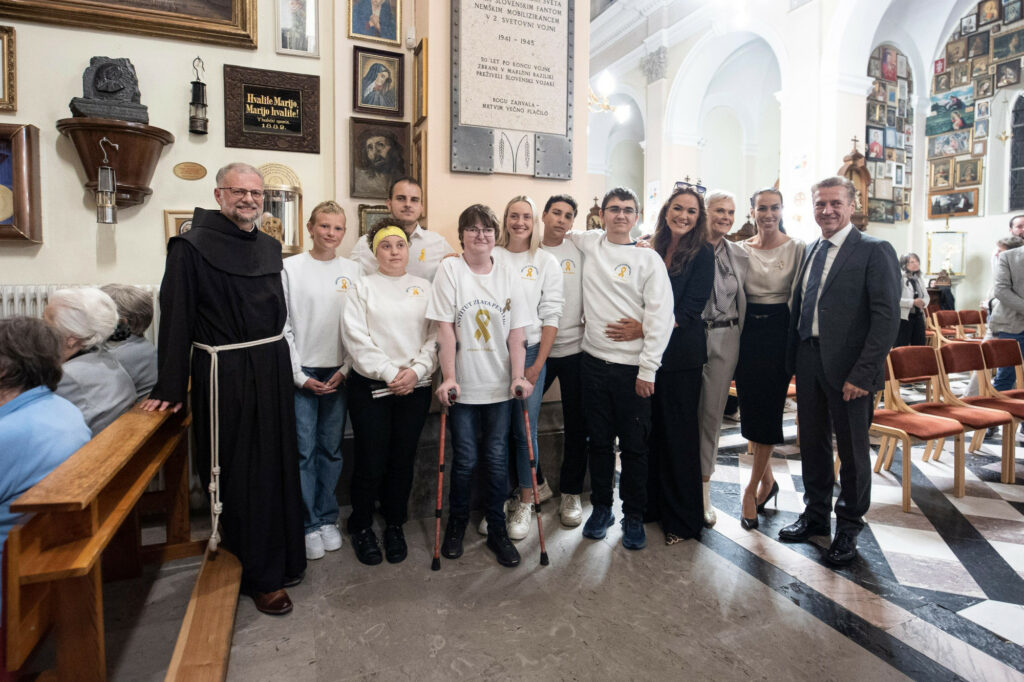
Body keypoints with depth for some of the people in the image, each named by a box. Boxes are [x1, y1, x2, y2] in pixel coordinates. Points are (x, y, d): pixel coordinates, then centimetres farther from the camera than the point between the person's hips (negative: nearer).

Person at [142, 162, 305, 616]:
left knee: (277, 466, 13)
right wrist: (171, 388, -12)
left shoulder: (270, 247, 12)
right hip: (224, 373, -6)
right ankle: (258, 575, 17)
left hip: (272, 368, 6)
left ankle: (282, 557, 30)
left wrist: (283, 363, 15)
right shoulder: (193, 247, -7)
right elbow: (176, 318, -10)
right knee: (238, 473, 3)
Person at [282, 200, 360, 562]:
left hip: (338, 373, 2)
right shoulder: (290, 268, -1)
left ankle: (327, 518, 23)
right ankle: (309, 524, 15)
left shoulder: (353, 271, 5)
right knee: (304, 451, 1)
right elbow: (283, 326, -3)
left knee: (332, 450, 10)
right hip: (301, 373, -2)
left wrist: (345, 370, -3)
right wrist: (299, 375, -7)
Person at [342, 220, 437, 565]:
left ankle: (394, 526, 28)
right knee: (371, 461, 2)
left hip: (415, 388, 2)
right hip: (370, 387, -2)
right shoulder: (363, 286, 2)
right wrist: (389, 372, -15)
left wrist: (416, 370, -12)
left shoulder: (424, 288, 10)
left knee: (402, 460, 9)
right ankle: (361, 527, 24)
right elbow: (356, 338, -7)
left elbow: (435, 336, 3)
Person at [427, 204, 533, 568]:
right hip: (463, 385, -2)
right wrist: (448, 377, -12)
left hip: (499, 386, 2)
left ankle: (497, 530, 24)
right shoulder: (450, 269, -3)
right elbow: (445, 329, -8)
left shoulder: (508, 276, 5)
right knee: (464, 460, 6)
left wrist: (518, 376, -7)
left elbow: (516, 334, 2)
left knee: (498, 460, 8)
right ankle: (456, 525, 29)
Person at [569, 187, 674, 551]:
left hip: (633, 367, -3)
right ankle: (601, 507, 30)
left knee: (634, 445, 7)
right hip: (594, 360, 3)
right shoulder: (588, 243, 7)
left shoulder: (649, 258, -3)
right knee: (599, 440, 14)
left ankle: (633, 516, 24)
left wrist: (648, 369, -12)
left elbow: (661, 316, -8)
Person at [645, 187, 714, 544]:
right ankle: (652, 504, 28)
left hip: (681, 354, -4)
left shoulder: (701, 253, -4)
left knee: (679, 433, 4)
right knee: (651, 429, 11)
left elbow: (690, 309, -12)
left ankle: (683, 518, 18)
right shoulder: (651, 249, 9)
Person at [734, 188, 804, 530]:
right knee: (750, 408, 7)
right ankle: (767, 479, 27)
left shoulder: (796, 247, -2)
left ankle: (752, 489, 12)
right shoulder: (741, 249, 7)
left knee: (768, 409, -1)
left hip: (780, 331, -3)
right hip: (747, 332, 3)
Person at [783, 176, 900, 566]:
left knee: (853, 450, 9)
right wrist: (793, 357, 5)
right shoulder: (810, 250, 12)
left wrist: (862, 373, -19)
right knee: (812, 443, 16)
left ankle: (848, 527, 27)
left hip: (847, 368, -6)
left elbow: (887, 316, -14)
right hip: (808, 359, 6)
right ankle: (816, 516, 34)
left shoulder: (874, 251, -8)